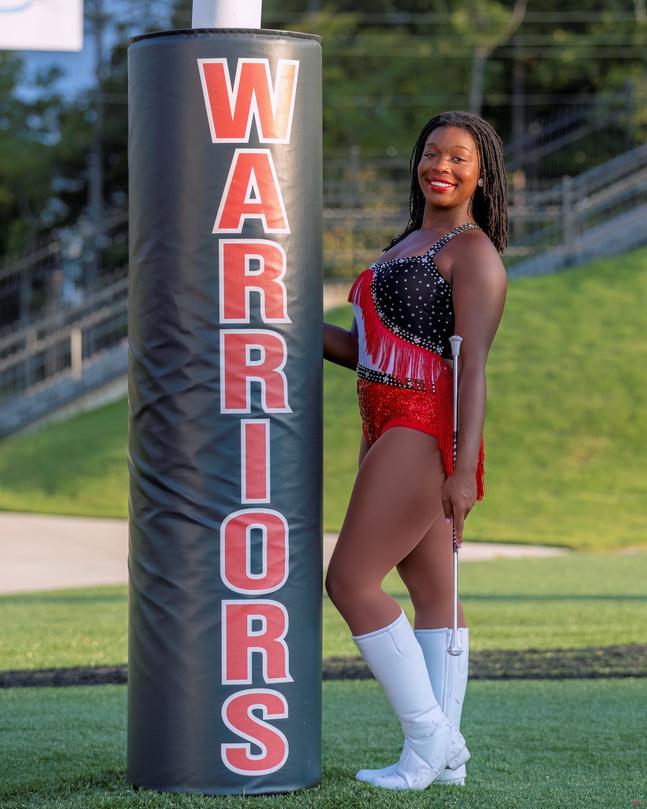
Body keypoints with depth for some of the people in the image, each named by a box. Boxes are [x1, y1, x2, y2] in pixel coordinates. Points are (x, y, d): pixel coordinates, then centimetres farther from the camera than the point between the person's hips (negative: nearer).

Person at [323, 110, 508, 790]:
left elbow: (474, 364, -16)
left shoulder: (473, 250, -8)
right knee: (430, 592, 8)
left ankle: (429, 739, -4)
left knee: (350, 582, -10)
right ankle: (445, 753, 11)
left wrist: (465, 467, -24)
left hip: (425, 430, -9)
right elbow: (363, 351, 18)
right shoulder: (407, 247, 21)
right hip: (388, 429, 9)